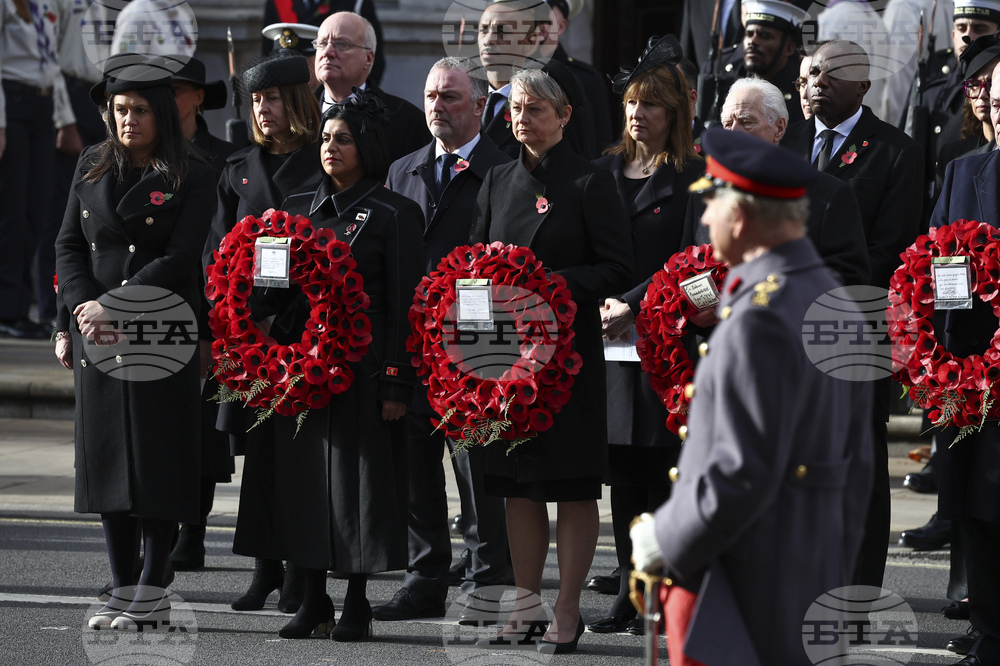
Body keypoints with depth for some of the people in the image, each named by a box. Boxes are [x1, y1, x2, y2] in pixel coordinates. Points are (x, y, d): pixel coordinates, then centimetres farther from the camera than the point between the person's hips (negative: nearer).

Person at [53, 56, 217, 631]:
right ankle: (124, 589, 9)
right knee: (107, 455, 3)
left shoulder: (191, 177, -2)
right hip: (97, 335, 4)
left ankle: (154, 593, 1)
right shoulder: (93, 168, 12)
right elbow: (70, 246, 9)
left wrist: (116, 304, -16)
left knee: (158, 455, -4)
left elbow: (180, 259, -10)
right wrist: (79, 315, -6)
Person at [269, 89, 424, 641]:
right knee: (303, 476, 5)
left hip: (363, 365, -5)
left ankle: (356, 602, 6)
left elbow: (403, 304, -6)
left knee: (357, 477, -2)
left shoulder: (394, 214, -3)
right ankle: (313, 600, 12)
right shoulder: (299, 207, 13)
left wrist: (397, 382, -12)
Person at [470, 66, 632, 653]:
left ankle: (569, 610, 3)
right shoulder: (498, 182, 13)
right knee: (519, 483, 8)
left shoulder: (591, 182, -4)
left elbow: (617, 271, -8)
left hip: (569, 350, -5)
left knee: (574, 485, -2)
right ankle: (527, 602, 15)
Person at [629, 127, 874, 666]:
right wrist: (829, 583, 21)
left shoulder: (760, 321, -20)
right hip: (804, 587, 9)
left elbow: (742, 475, -25)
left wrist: (664, 540, -10)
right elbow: (855, 470, 15)